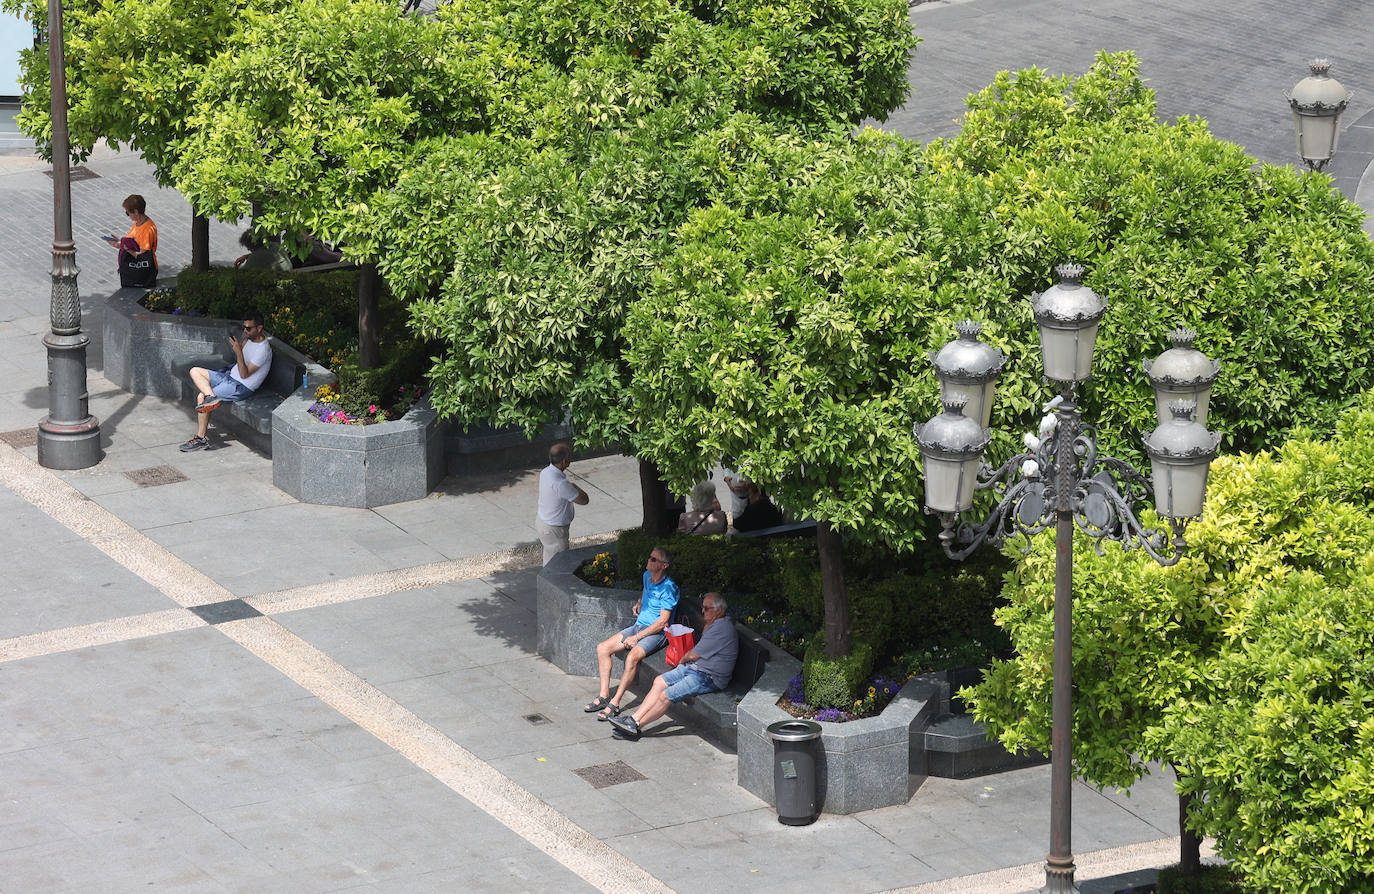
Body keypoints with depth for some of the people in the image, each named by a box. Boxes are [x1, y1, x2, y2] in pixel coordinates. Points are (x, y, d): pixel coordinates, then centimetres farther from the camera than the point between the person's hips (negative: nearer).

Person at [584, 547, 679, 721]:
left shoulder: (668, 588, -17)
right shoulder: (647, 576, 8)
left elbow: (662, 622, -20)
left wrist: (637, 638, -20)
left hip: (656, 633, -9)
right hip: (639, 626, 9)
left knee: (632, 657, -34)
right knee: (602, 648, -6)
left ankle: (615, 703, -27)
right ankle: (604, 695, -4)